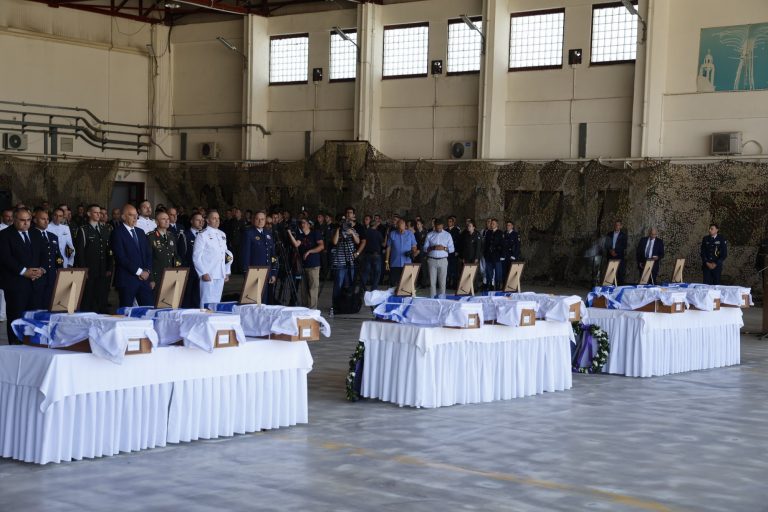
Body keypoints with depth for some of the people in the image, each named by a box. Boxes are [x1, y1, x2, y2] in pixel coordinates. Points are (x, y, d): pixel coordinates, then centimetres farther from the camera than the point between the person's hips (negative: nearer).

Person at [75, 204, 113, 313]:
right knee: (87, 301, -3)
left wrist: (109, 268, 7)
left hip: (103, 272, 5)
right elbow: (79, 252, -6)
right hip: (89, 273, -5)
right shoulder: (83, 230, -2)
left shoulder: (104, 229, 15)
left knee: (102, 301, 4)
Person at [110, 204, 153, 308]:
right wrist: (139, 271, -13)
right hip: (126, 280, -6)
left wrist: (147, 270, -1)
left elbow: (148, 253, 16)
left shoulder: (141, 232, 18)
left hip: (144, 278, 6)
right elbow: (121, 257, -12)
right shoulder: (117, 233, -4)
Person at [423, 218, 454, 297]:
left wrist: (444, 248, -12)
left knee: (442, 282, -1)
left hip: (443, 260, 0)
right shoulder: (430, 235, 8)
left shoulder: (447, 235, 7)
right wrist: (433, 248, -13)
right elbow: (425, 248, 5)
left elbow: (452, 249, 5)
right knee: (432, 281, -1)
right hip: (432, 260, 0)